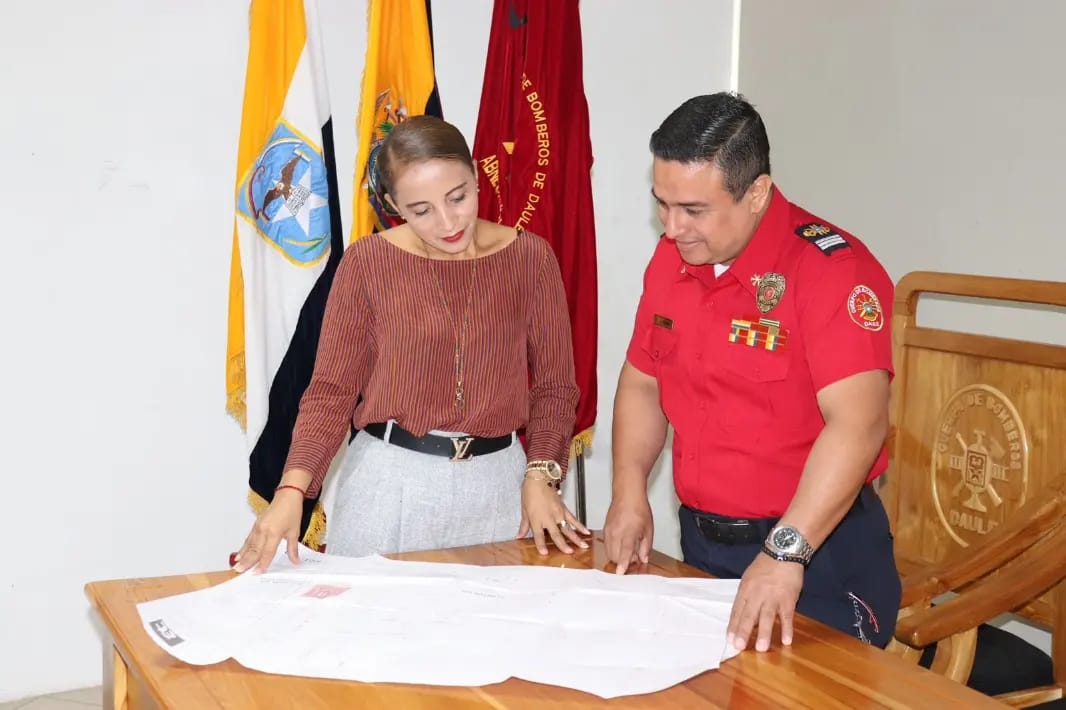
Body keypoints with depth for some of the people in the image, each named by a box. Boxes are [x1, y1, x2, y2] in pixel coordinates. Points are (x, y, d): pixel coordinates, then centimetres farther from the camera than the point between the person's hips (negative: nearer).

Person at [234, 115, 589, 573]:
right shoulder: (368, 261, -6)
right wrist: (293, 487, -18)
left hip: (497, 482, 1)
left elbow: (554, 386, 3)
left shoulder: (530, 258, -3)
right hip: (389, 480, -1)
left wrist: (540, 475, -10)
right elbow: (332, 389, -5)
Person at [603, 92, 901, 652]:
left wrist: (785, 553, -36)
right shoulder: (671, 257, 1)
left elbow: (857, 424, -29)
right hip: (699, 544, 7)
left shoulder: (831, 269, -20)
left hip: (820, 553, -6)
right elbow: (642, 382, 11)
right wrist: (629, 494, -2)